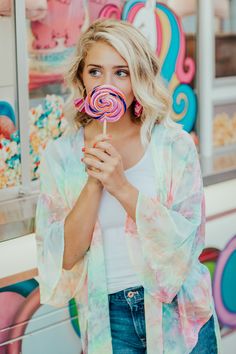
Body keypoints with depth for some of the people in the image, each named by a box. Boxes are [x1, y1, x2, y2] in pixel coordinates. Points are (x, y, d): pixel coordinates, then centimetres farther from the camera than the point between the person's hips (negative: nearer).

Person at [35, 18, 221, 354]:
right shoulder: (60, 156, -4)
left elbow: (186, 240, -13)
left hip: (177, 312, 0)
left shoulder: (175, 144, -8)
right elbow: (64, 257, -8)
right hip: (108, 318, 1)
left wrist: (121, 186, -23)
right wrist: (94, 184, -20)